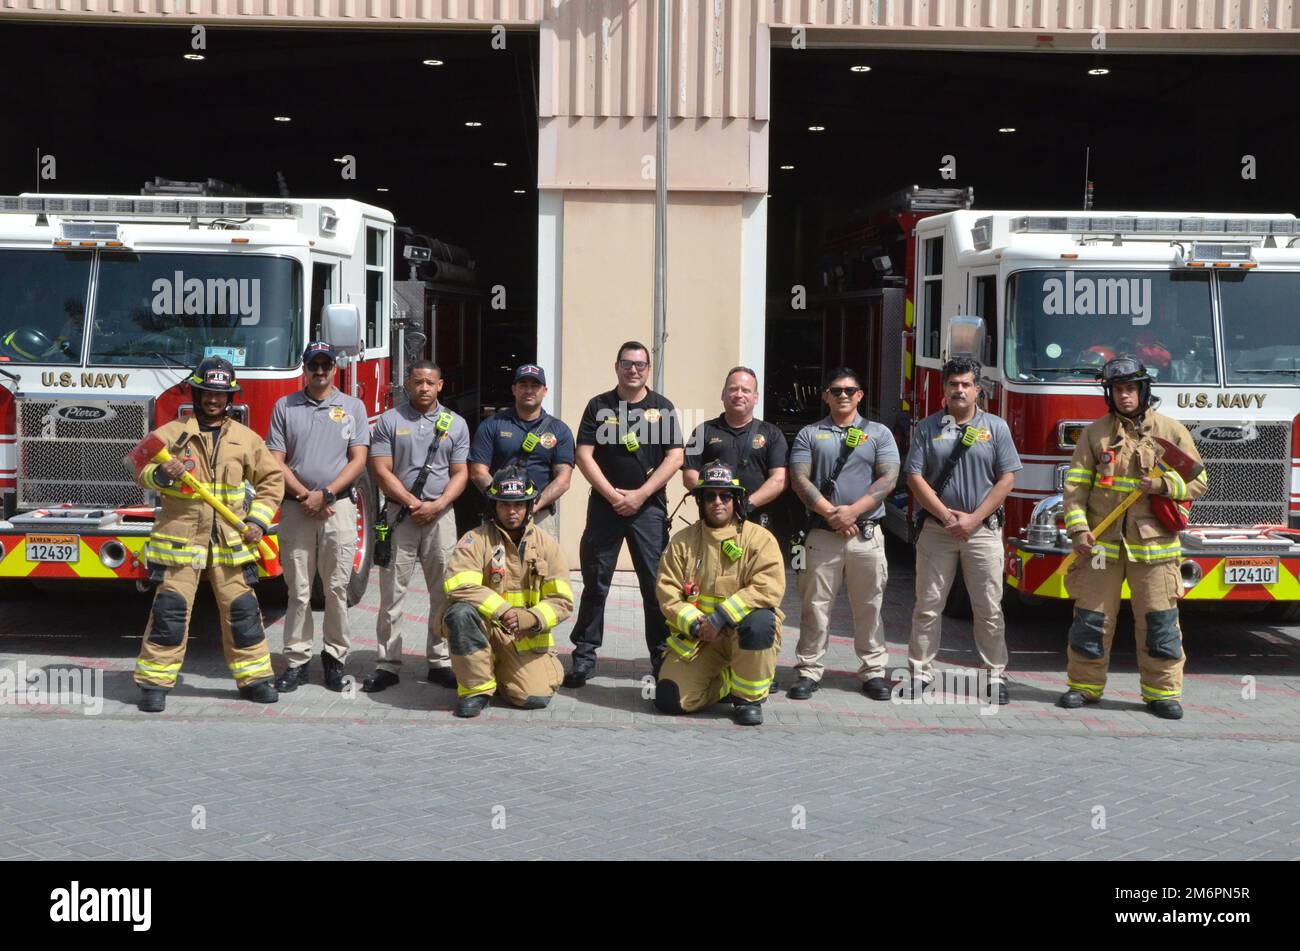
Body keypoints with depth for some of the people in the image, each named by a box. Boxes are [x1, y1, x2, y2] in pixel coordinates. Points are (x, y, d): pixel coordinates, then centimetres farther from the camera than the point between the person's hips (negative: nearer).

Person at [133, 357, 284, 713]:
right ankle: (154, 682, 6)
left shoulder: (246, 438, 9)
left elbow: (271, 479, 14)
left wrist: (258, 520, 2)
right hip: (180, 536, -2)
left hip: (230, 541, 2)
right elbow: (144, 472, -3)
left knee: (241, 609, 6)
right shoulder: (172, 433, 3)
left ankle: (253, 676, 18)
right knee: (170, 609, -3)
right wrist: (161, 474, -27)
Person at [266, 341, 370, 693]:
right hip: (295, 509, 0)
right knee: (298, 590, 2)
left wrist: (325, 495, -9)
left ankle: (335, 657, 9)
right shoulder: (284, 407, 9)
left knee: (337, 588, 1)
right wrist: (306, 496, -9)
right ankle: (297, 661, 6)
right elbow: (276, 461, 3)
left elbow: (358, 460, 1)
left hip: (339, 508, 0)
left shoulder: (353, 407, 8)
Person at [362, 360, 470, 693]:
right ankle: (387, 664, 5)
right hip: (399, 515, -1)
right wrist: (413, 503, -11)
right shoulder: (389, 421, 3)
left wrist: (436, 505, -10)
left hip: (440, 515, 2)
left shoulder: (456, 424, 8)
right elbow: (382, 471, -3)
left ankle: (440, 662, 10)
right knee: (392, 592, 0)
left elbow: (460, 473, 5)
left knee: (444, 592, 3)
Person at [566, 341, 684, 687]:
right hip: (604, 504, 0)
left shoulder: (662, 408, 6)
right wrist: (612, 495, -10)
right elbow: (584, 455, 0)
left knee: (656, 584, 0)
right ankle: (584, 655, 8)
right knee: (595, 583, 3)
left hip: (649, 506, 0)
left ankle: (662, 657, 7)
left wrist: (639, 495, -9)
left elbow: (675, 457, -1)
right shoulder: (599, 406, 6)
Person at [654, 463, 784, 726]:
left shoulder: (759, 538, -5)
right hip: (696, 638, 3)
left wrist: (721, 618, -25)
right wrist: (695, 623, -18)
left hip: (743, 633, -2)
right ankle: (727, 682, 15)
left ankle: (749, 696, -14)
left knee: (758, 621, -38)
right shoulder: (682, 541, 6)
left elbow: (769, 588, -19)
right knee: (670, 699, -16)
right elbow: (667, 592, -1)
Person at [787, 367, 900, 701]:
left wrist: (854, 510, -13)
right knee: (815, 605, 0)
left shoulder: (879, 434, 10)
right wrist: (830, 514, -13)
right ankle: (809, 671, 6)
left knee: (868, 606, 4)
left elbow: (888, 479, -1)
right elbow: (800, 479, -1)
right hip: (822, 535, 0)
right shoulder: (809, 434, 9)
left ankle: (873, 671, 12)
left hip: (867, 534, 0)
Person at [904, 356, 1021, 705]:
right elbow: (915, 477, -1)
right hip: (937, 530, 0)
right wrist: (946, 515, -11)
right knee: (928, 605, 3)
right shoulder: (927, 428, 5)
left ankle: (995, 674, 11)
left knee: (989, 609, 3)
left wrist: (974, 518, -9)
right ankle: (920, 672, 11)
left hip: (983, 532, 0)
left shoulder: (996, 427, 4)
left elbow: (1006, 479, 0)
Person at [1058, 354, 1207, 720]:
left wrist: (1164, 484, -13)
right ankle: (1084, 685, 17)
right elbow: (1076, 484, 2)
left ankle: (1163, 692, 12)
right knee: (1091, 618, 4)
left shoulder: (1171, 431, 5)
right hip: (1102, 543, 1)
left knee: (1159, 622, 1)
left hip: (1153, 544, -1)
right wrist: (1078, 528, -10)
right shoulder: (1095, 433, 6)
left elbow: (1198, 481, 6)